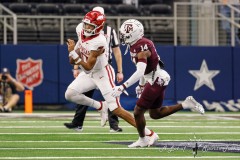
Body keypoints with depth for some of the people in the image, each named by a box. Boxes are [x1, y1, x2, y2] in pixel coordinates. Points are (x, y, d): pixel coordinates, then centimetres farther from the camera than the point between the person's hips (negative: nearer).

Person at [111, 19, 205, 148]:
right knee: (155, 114, 19)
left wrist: (122, 87, -39)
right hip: (157, 79, 10)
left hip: (156, 80, -10)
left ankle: (142, 140, 17)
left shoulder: (141, 48, -25)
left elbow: (139, 72, -36)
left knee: (138, 111, 0)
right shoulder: (136, 45, 5)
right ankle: (186, 104, 16)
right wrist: (142, 85, 26)